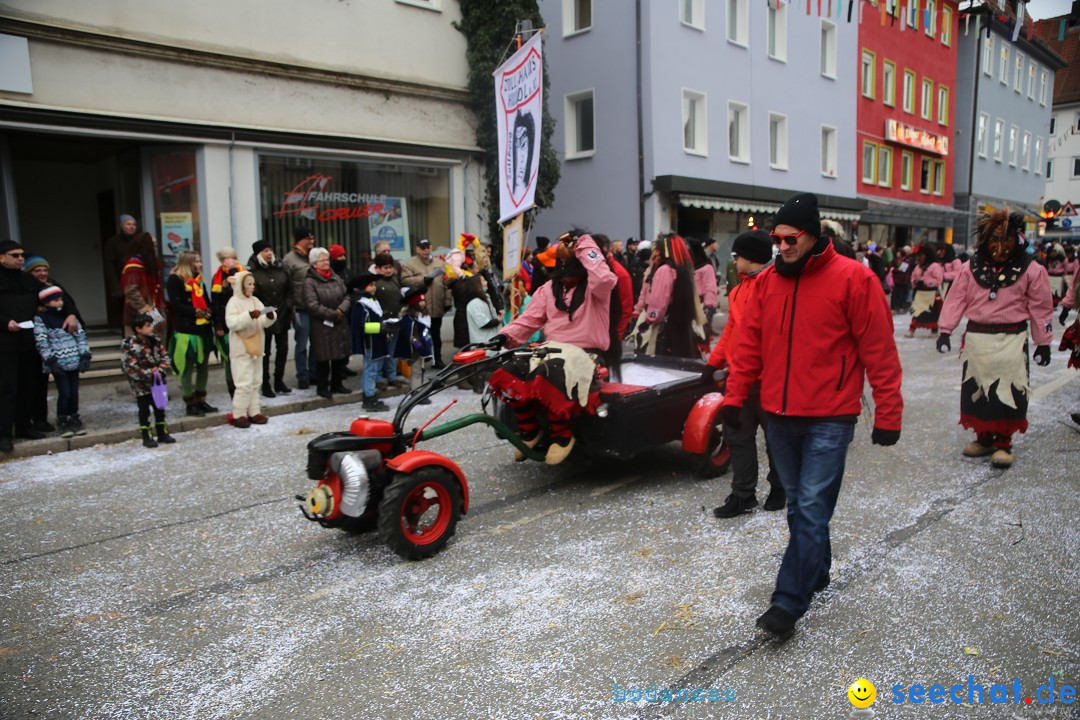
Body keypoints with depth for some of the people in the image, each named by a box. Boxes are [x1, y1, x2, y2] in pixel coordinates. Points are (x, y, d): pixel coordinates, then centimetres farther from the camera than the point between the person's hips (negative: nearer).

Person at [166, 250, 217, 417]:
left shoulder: (199, 280, 19)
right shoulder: (174, 280, -4)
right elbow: (176, 305, -13)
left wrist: (210, 314, -1)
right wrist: (195, 312, -20)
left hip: (204, 329, 7)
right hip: (186, 330, -7)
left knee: (203, 365, 11)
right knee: (187, 367, -1)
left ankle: (201, 399, 22)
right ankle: (190, 403, 7)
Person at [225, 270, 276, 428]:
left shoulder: (256, 301, 10)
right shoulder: (234, 302, -9)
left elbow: (264, 323, 8)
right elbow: (232, 323, -22)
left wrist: (270, 317, -13)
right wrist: (249, 315, -30)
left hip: (256, 347, 7)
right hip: (241, 348, -7)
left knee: (256, 382, 11)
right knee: (244, 383, -7)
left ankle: (254, 412, 19)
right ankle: (239, 415, 1)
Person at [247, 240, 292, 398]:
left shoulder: (280, 268, 8)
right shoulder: (252, 272, -9)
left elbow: (288, 290, 11)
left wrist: (288, 306, -1)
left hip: (282, 316, 6)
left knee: (283, 349, 12)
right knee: (264, 352, 3)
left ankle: (279, 381, 26)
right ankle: (265, 385, 13)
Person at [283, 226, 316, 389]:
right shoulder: (289, 259, -5)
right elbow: (285, 285, -8)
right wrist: (291, 307, -12)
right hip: (301, 310, -5)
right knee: (302, 344, 2)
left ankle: (314, 373, 23)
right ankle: (302, 377, 12)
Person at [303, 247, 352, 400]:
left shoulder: (336, 278, 11)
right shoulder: (310, 281, -9)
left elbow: (346, 296, 7)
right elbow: (312, 305, -17)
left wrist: (341, 310, -13)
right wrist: (333, 314, -14)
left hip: (340, 324, 6)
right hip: (322, 326, -6)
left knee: (340, 355, 11)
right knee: (323, 357, 0)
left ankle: (337, 384, 25)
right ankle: (322, 387, 12)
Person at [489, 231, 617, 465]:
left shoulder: (593, 286, -1)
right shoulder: (550, 288, 16)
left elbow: (605, 279, -27)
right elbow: (530, 319, 9)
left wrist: (585, 248, -15)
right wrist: (505, 336, -8)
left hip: (584, 352, -6)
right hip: (552, 347, 6)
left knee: (550, 375, -38)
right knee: (507, 373, -19)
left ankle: (562, 435, -15)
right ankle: (529, 429, 1)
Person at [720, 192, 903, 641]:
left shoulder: (853, 279, -9)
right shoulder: (766, 281, 6)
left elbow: (879, 351, -8)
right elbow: (749, 345, 9)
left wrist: (887, 414, -8)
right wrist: (735, 397, 5)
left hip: (829, 419, -5)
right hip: (779, 415, 6)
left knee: (811, 509, -6)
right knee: (798, 504, 18)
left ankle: (788, 603, 0)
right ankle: (817, 571, 38)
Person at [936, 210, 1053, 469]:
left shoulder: (1030, 270, -2)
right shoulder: (972, 268, 2)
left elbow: (1041, 308, 1)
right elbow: (956, 299, 2)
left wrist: (1043, 343, 3)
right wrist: (945, 330, -5)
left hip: (1011, 339, -3)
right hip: (976, 338, 3)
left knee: (1007, 392, -3)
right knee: (976, 389, 9)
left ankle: (1003, 443, 9)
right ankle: (984, 437, 24)